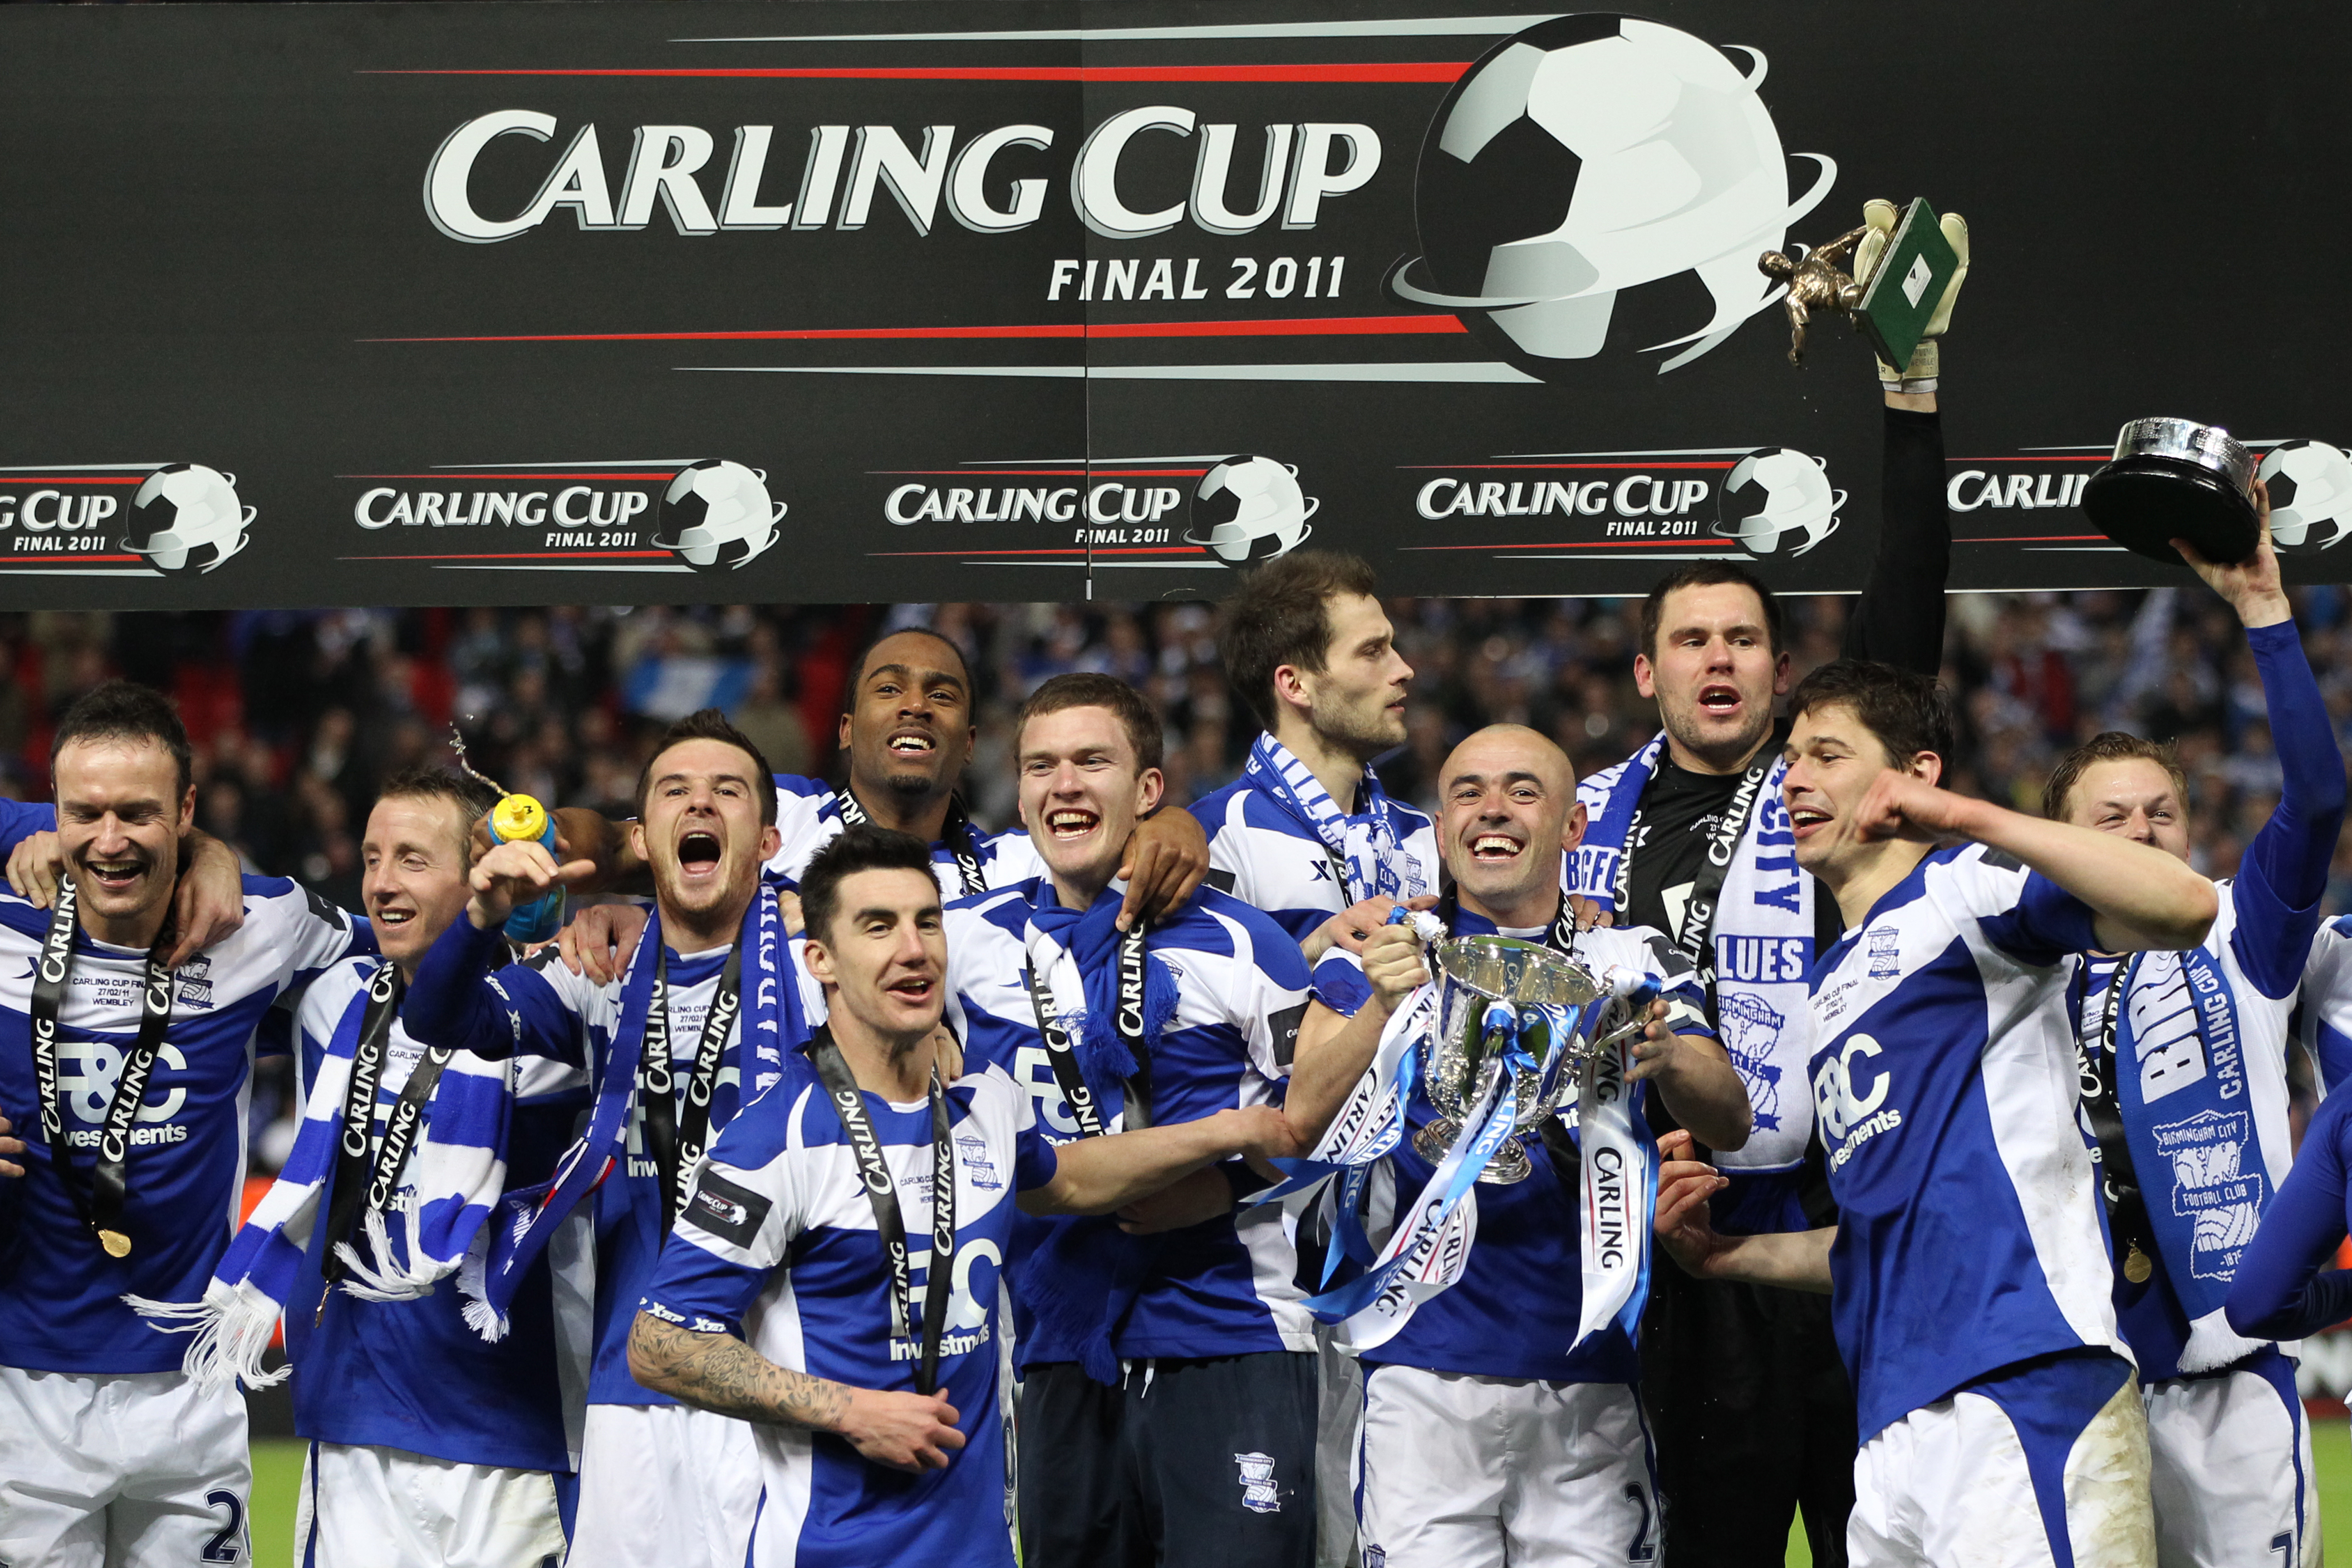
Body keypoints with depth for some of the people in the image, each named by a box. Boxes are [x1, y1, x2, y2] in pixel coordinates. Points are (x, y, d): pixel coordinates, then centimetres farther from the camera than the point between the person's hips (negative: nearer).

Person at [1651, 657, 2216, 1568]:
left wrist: (1965, 820, -18)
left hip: (2024, 1385, -8)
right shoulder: (1830, 984, 29)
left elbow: (2183, 910, -16)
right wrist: (1731, 1254, 20)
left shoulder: (1964, 890, 3)